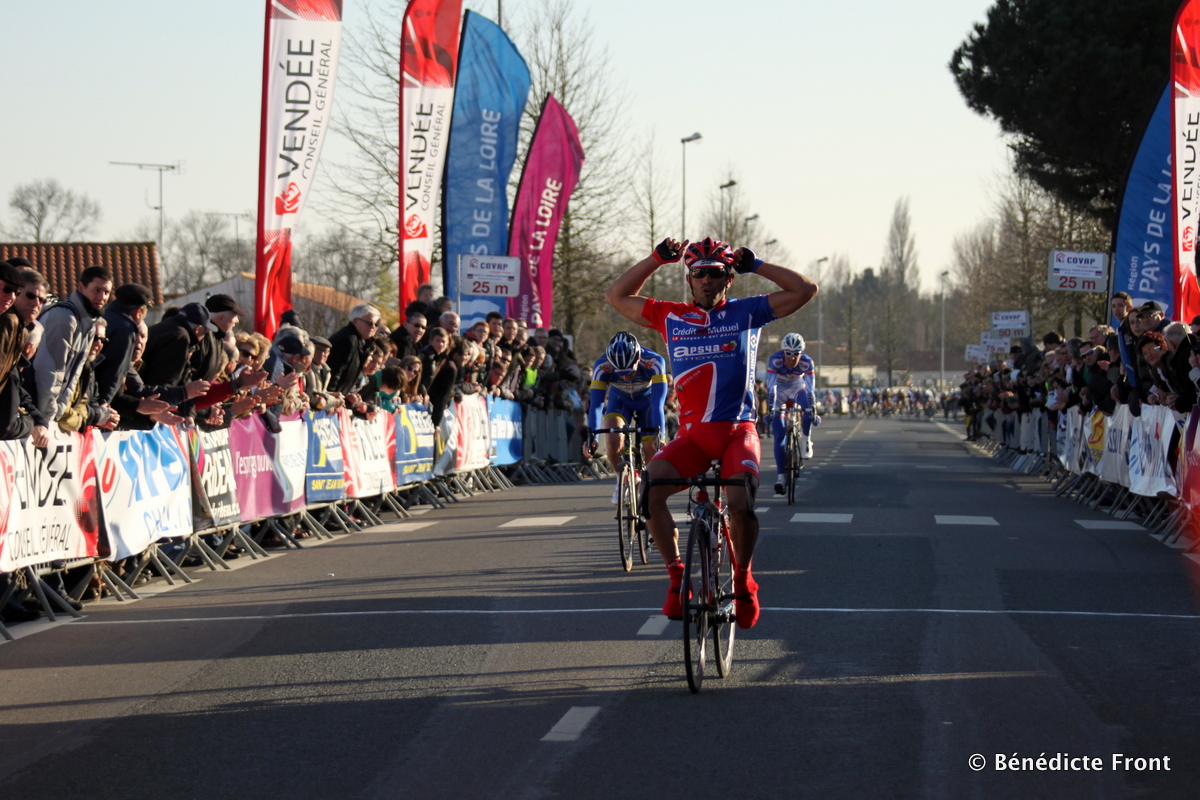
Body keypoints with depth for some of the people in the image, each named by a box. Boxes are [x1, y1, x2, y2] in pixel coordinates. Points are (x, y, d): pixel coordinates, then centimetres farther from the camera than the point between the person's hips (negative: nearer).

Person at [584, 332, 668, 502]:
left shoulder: (654, 362, -37)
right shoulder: (602, 366, -34)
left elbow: (658, 403, -42)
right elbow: (596, 404, -36)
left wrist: (659, 435, -52)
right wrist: (590, 436, -48)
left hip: (647, 400, 0)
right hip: (619, 401, 0)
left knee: (652, 451, -12)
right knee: (613, 441, -25)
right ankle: (622, 480, 2)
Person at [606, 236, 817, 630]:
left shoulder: (746, 312, 6)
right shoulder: (671, 317, 10)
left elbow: (805, 290, 3)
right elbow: (616, 296, 16)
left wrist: (754, 265, 2)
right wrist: (657, 258, 9)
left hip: (738, 431, -2)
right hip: (693, 434, 2)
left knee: (740, 504, -28)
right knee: (649, 489, -25)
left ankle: (743, 579, 2)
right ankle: (677, 575, -9)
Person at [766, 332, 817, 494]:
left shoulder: (807, 362, -27)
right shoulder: (775, 360, -30)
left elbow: (809, 389, -29)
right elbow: (771, 387, -32)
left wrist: (812, 410, -36)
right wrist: (771, 409, -40)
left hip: (797, 387, 1)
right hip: (780, 389, -1)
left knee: (807, 407, -35)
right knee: (779, 436, -11)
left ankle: (807, 442, -14)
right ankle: (780, 476, -8)